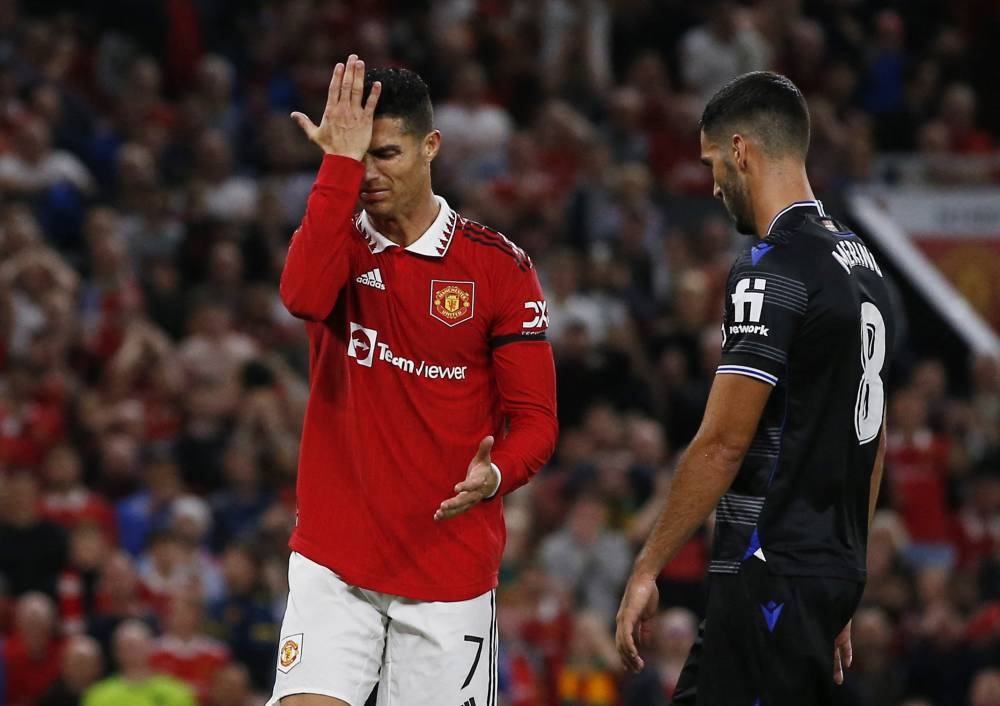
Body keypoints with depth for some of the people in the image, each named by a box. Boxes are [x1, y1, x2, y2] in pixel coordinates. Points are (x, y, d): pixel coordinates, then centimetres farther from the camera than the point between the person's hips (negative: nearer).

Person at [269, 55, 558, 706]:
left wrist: (494, 475, -22)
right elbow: (303, 295, -21)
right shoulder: (339, 244, 5)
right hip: (333, 565, 1)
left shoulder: (500, 266, -1)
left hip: (451, 571, -1)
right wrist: (341, 161, -21)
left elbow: (535, 419, 0)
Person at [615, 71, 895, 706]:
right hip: (836, 570, 9)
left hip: (773, 576, -9)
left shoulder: (773, 268, -14)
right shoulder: (863, 262, 15)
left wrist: (647, 570, -13)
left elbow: (723, 444, -18)